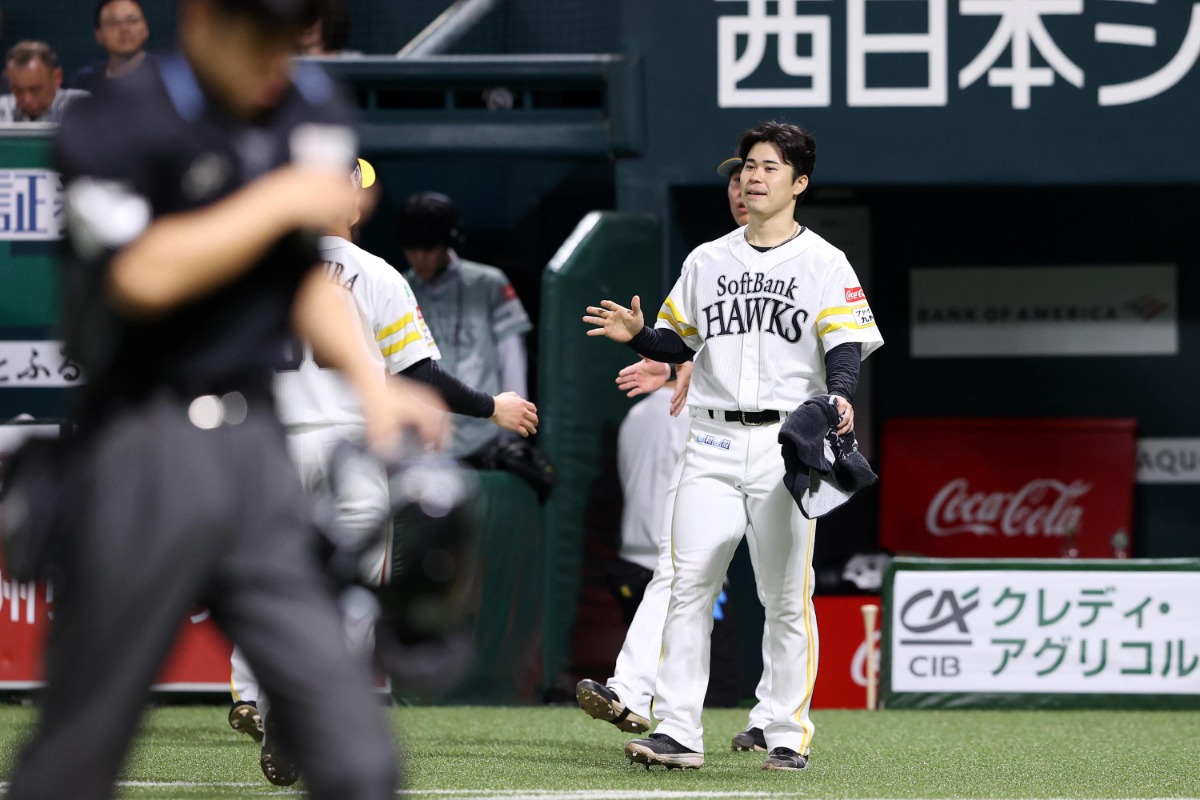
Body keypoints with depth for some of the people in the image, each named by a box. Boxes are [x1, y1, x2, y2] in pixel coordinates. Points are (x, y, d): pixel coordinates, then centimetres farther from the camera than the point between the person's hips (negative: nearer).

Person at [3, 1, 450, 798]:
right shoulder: (114, 126, -9)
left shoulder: (313, 111, 12)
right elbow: (143, 276, -23)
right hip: (147, 454, -6)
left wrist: (373, 382, 7)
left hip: (259, 449, 6)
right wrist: (282, 200, -14)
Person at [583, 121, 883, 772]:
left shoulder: (825, 264, 3)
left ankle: (789, 736, 5)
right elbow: (680, 343, 20)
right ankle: (677, 733, -6)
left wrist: (839, 398, -24)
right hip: (712, 443, 3)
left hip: (787, 443, -3)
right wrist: (638, 336, -1)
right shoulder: (707, 261, 15)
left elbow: (845, 346, -5)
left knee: (786, 597, -2)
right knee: (689, 586, -5)